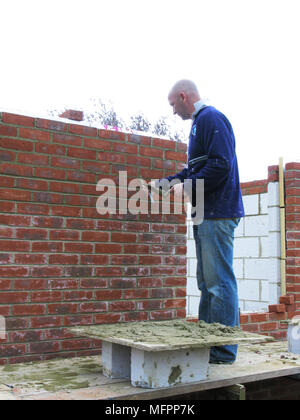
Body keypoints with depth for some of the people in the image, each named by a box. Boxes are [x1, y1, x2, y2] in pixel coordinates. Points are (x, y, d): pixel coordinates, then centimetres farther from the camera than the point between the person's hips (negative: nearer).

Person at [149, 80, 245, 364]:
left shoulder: (210, 118, -9)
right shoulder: (199, 122, 22)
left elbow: (220, 165, -20)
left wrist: (187, 186, -13)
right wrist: (163, 183, 25)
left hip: (218, 215, -11)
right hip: (207, 215, 11)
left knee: (219, 282, -7)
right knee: (207, 283, 12)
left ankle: (224, 351, -1)